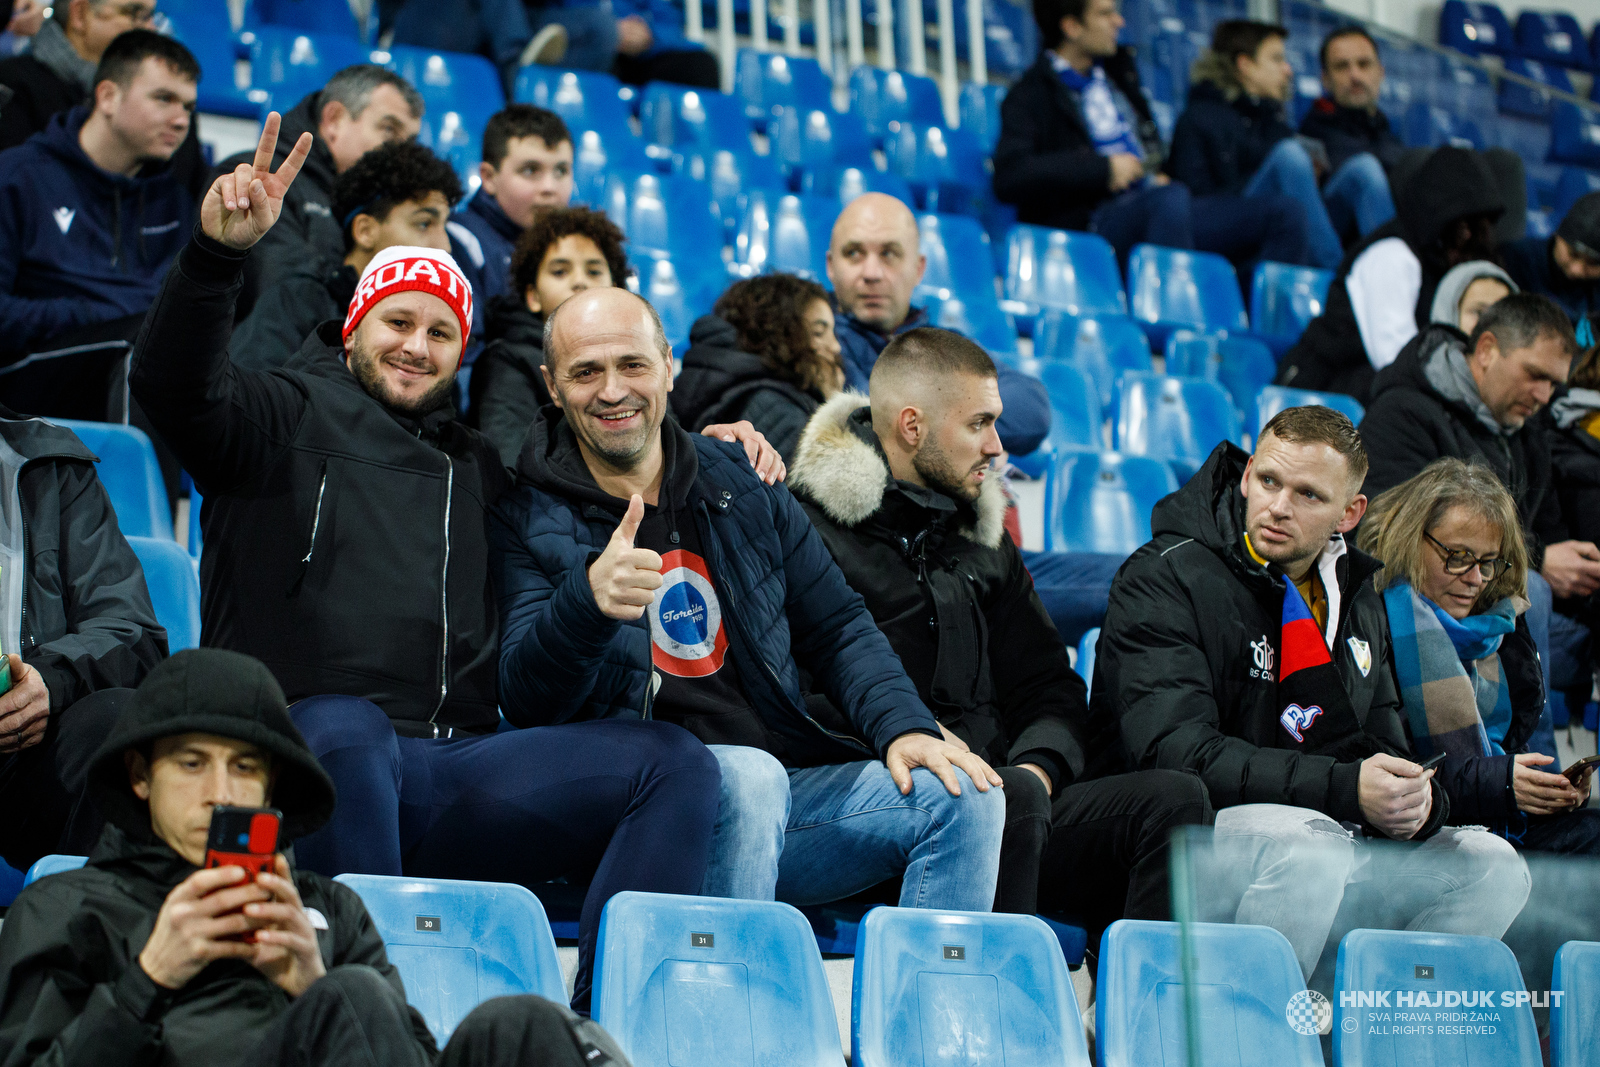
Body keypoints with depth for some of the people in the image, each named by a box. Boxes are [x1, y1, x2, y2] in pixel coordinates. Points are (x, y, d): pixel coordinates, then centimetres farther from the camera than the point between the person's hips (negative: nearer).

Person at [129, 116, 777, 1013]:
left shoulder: (477, 467, 30)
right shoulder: (289, 419, 14)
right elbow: (174, 385, -6)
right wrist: (219, 254, -23)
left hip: (456, 768, 5)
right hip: (319, 757, -5)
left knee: (677, 764, -15)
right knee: (345, 728, -42)